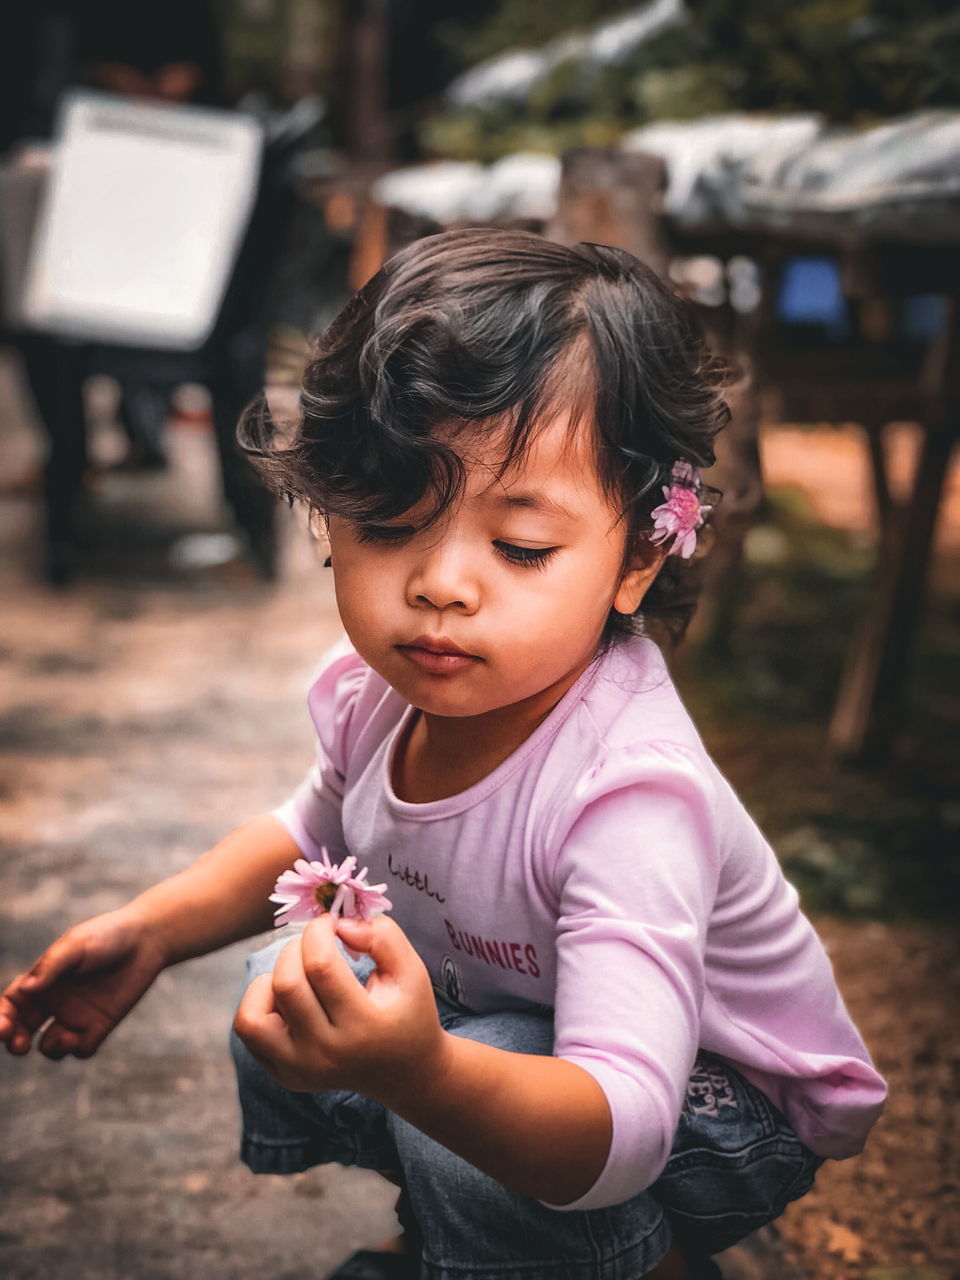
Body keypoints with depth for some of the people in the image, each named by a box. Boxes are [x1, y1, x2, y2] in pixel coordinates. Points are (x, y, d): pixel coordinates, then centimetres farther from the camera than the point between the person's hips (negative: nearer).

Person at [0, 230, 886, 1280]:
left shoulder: (629, 791, -39)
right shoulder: (374, 688, -16)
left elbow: (619, 1128, -46)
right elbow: (317, 834, 10)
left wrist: (418, 1074, -65)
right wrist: (151, 928, -2)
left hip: (716, 1097, -7)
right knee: (283, 1001, 2)